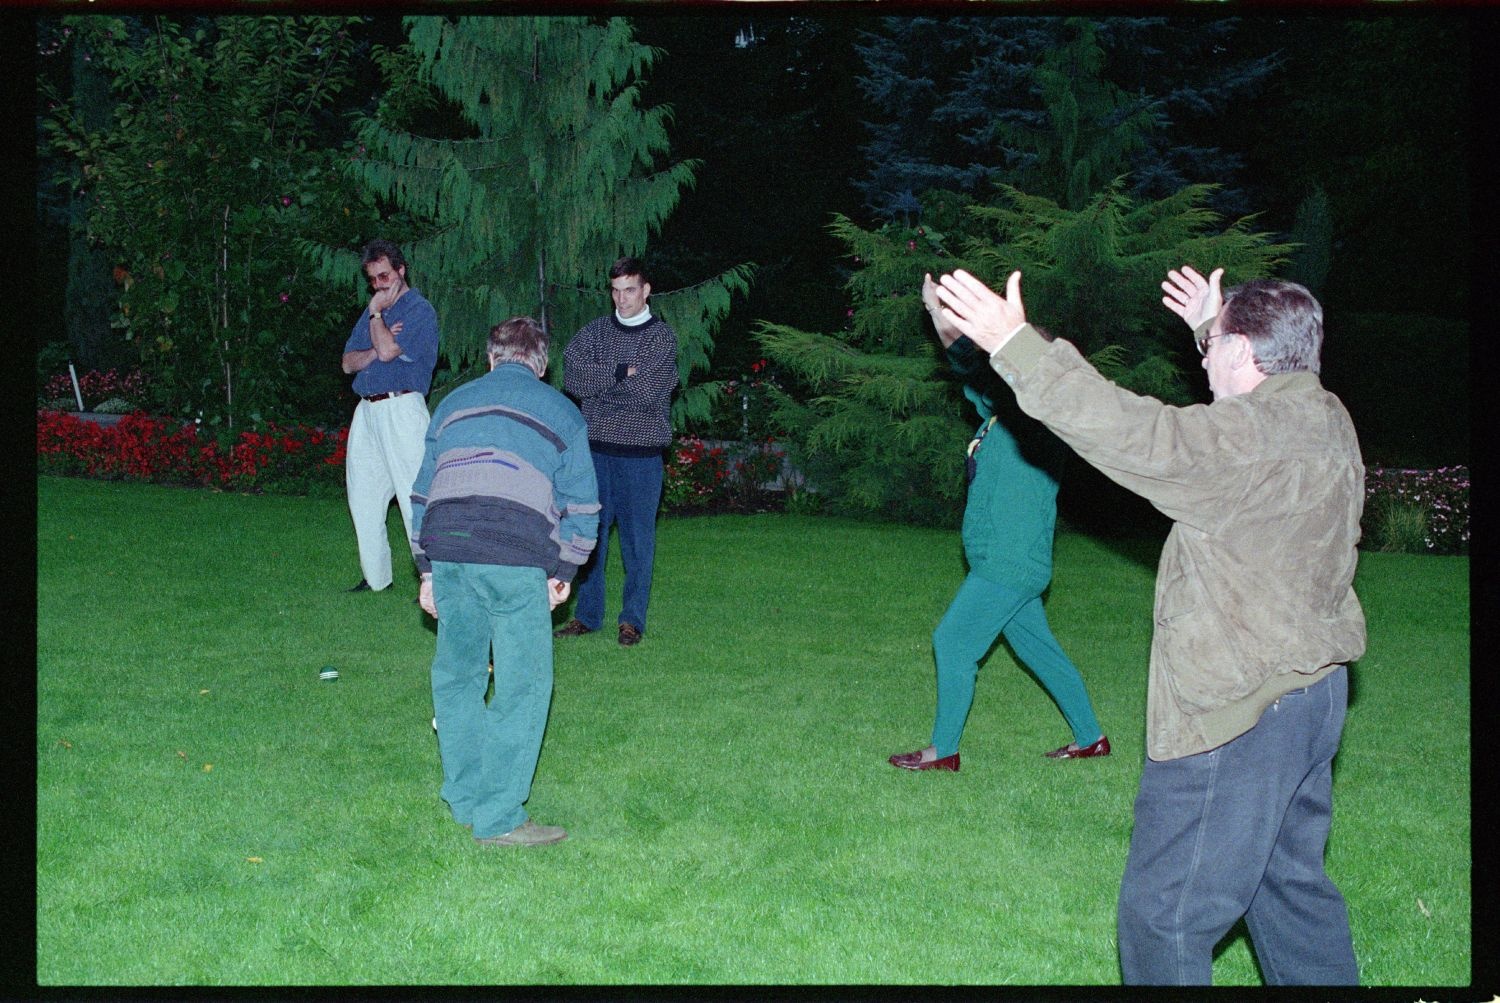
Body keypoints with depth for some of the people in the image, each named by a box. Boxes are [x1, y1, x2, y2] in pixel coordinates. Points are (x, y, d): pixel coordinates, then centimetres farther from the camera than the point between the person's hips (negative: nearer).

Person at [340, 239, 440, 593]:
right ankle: (374, 576, 22)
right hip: (367, 411, 9)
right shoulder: (373, 312, 19)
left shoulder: (420, 310, -6)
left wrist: (376, 312, -4)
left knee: (414, 496, -11)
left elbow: (387, 351, -18)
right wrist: (377, 348, -8)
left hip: (402, 408, -8)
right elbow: (348, 362, 11)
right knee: (362, 496, 12)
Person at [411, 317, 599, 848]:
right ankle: (497, 819, 1)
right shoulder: (560, 410, 18)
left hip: (446, 547, 4)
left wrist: (427, 570, 30)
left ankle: (464, 800, 25)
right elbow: (581, 502, 13)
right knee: (522, 685, 2)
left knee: (456, 674, 17)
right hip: (516, 554, -4)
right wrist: (563, 572, 22)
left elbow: (422, 490, 27)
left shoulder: (455, 402, 27)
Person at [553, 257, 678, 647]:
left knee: (637, 537, 1)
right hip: (596, 447, 3)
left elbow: (648, 390, -12)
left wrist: (598, 383, -4)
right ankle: (587, 614, 17)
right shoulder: (595, 331, 10)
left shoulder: (661, 336, 1)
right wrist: (621, 373, -12)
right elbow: (572, 378, -4)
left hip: (641, 452, -3)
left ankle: (633, 620, 10)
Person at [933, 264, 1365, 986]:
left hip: (1239, 710, -10)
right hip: (1311, 690, 10)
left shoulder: (1253, 438, -22)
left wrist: (1017, 346, -33)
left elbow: (1138, 435, -32)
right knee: (1290, 883, 24)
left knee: (1162, 914, -2)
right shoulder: (1327, 420, 8)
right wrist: (1213, 325, 42)